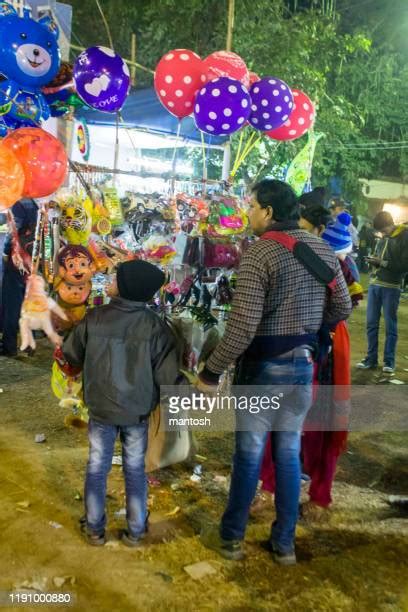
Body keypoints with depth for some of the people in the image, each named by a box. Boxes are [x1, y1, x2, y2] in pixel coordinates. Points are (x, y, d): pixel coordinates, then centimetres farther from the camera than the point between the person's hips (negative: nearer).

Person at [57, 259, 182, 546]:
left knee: (97, 467, 16)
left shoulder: (93, 318, -12)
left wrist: (61, 357, 23)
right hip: (138, 411, 0)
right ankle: (136, 531, 26)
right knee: (135, 469, 15)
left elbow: (70, 358, 1)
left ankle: (95, 529, 29)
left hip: (101, 408, 0)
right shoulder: (155, 325, -15)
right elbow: (168, 375, -15)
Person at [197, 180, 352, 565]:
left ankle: (231, 538, 28)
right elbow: (341, 309, 10)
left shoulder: (259, 252, -17)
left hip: (264, 366, -5)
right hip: (304, 364, 6)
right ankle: (284, 543, 28)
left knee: (249, 453, 9)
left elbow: (242, 327, -23)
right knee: (289, 452, 16)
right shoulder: (322, 249, 3)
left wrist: (211, 372, -15)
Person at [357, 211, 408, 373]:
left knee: (390, 325, 2)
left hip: (391, 287, -5)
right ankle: (371, 358, 15)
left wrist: (383, 263, -16)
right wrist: (373, 261, -1)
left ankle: (389, 360, 10)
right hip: (374, 284, 6)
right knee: (371, 323, 6)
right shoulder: (382, 239, 13)